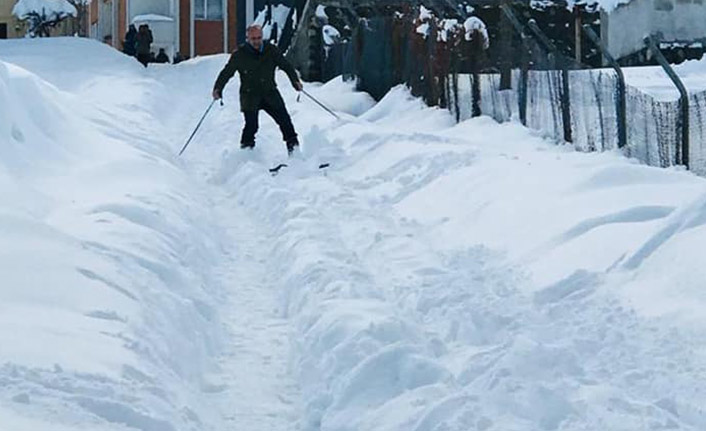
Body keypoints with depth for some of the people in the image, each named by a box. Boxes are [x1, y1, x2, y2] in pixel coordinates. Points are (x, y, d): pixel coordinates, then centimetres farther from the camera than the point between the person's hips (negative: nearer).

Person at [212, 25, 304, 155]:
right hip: (250, 97, -2)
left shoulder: (271, 50, 2)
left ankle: (293, 145, 7)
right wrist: (218, 88, -11)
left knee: (284, 120, -4)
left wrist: (295, 81, -4)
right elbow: (227, 72, 0)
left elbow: (286, 65, 8)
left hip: (270, 93, 2)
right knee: (251, 126, -13)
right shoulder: (240, 55, -3)